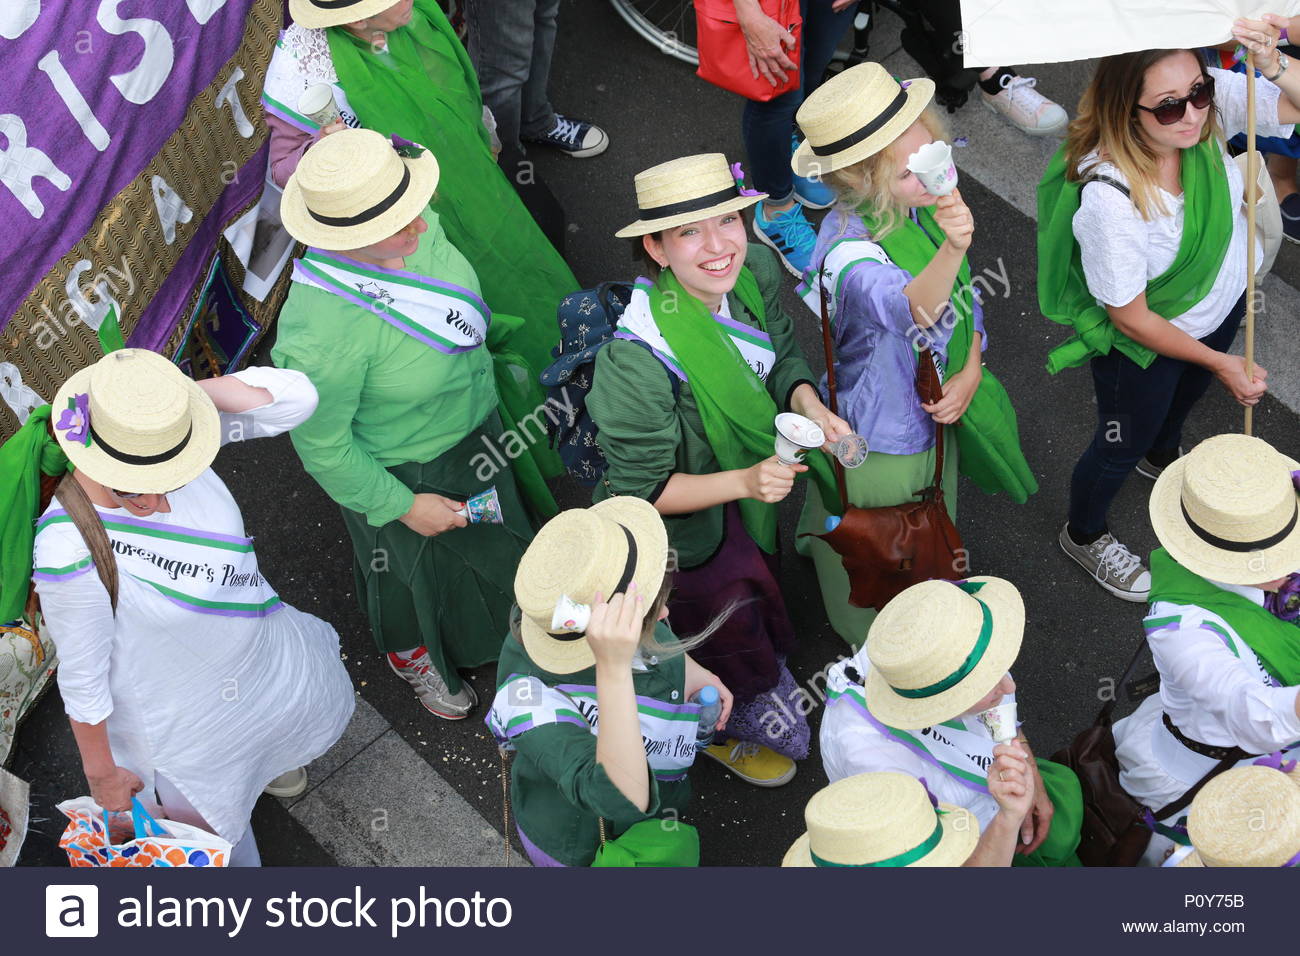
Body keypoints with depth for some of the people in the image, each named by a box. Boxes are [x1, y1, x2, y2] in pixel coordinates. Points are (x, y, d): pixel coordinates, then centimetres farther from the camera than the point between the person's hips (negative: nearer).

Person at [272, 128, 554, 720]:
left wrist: (493, 341, 17)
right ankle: (413, 655, 61)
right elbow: (322, 446, -25)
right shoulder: (323, 335, -43)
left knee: (493, 541, 33)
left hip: (476, 422, 6)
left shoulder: (415, 228, -23)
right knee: (420, 571, 25)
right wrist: (400, 506, -16)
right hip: (409, 471, -6)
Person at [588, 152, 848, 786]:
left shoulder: (756, 270, -21)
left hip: (749, 497, 6)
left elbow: (782, 360, -2)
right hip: (685, 534, -6)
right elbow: (643, 491, -29)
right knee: (733, 643, 24)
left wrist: (810, 405, -22)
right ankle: (724, 732, 59)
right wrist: (745, 482, -39)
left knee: (763, 607, 35)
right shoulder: (637, 360, -41)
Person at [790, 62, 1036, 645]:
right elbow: (912, 308, -61)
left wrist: (971, 370, -12)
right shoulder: (848, 250, -39)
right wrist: (951, 249, -81)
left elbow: (964, 296, 3)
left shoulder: (926, 206, -13)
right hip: (878, 444, -7)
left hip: (938, 416, 7)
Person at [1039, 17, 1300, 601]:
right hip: (1143, 343, -6)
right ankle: (1083, 535, 50)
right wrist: (1223, 363, -19)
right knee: (1124, 444, 18)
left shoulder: (1209, 103, -28)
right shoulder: (1107, 198, -41)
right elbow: (1130, 317, -29)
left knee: (1186, 393, 35)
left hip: (1223, 305, 6)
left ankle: (1164, 457, 71)